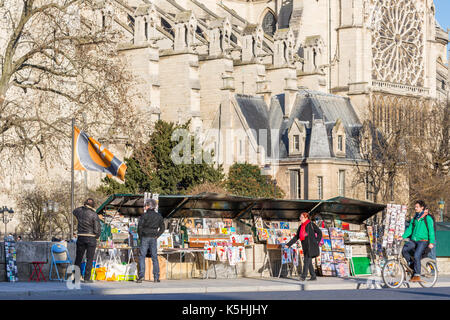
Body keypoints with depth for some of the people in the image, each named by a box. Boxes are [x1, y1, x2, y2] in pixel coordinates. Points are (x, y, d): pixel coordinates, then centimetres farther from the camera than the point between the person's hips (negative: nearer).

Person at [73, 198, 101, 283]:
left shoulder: (80, 211, 2)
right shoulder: (94, 215, -10)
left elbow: (74, 211, 29)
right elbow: (97, 229, -11)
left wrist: (83, 206, 29)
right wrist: (97, 236, 8)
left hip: (81, 237, 4)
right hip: (91, 238, -4)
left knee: (78, 258, 12)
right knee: (89, 259, 1)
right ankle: (87, 278, -1)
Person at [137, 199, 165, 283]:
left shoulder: (144, 215, -6)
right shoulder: (158, 216, 7)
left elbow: (140, 227, -10)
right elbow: (162, 228, 8)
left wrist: (140, 236, 2)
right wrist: (157, 236, 8)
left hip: (145, 238, -4)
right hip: (154, 238, 4)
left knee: (142, 256, -1)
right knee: (154, 258, 7)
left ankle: (141, 275, -13)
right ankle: (156, 277, 3)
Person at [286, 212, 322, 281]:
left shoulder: (311, 224, -4)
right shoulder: (301, 227, 14)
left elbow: (319, 232, -1)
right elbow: (296, 237, 15)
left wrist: (317, 242, -7)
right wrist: (288, 244, 8)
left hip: (311, 246, -7)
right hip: (305, 247, 7)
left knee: (306, 260, -14)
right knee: (308, 262, 6)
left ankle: (303, 276, -18)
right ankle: (313, 276, 12)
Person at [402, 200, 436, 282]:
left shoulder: (427, 218, 1)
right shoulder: (414, 218, 18)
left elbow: (431, 230, -4)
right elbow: (409, 229, 14)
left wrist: (431, 242, -13)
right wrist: (403, 237, -2)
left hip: (423, 241, -5)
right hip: (413, 240, 5)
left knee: (416, 256, -23)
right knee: (404, 249, -23)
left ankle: (417, 276, -15)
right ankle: (411, 264, -2)